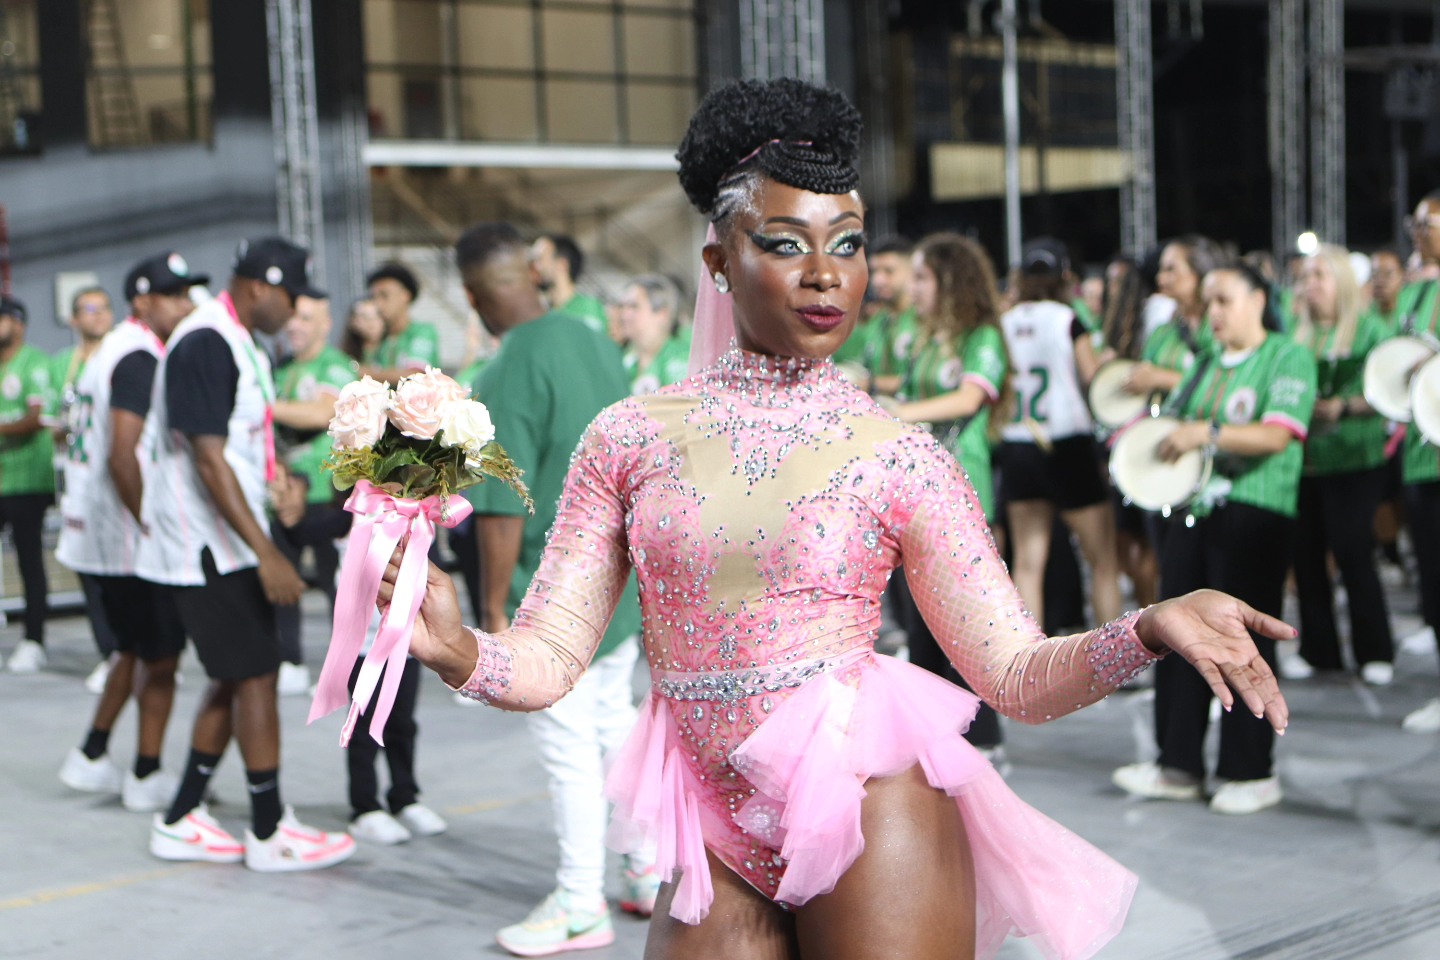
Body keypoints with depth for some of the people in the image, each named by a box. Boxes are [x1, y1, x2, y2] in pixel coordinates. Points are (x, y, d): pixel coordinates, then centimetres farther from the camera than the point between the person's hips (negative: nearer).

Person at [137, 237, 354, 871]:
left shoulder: (238, 344, 14)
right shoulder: (206, 345, -19)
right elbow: (209, 461, -24)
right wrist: (266, 553, -26)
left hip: (223, 546, 10)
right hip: (206, 547, -10)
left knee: (233, 678, 13)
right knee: (255, 675, -6)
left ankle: (181, 822, 20)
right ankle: (268, 832, 3)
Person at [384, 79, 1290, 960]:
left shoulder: (899, 455, -3)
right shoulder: (631, 437, 1)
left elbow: (1018, 673, -5)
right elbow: (546, 659, 0)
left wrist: (1149, 629, -22)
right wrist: (460, 650, -21)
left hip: (870, 807, -2)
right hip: (718, 846, 2)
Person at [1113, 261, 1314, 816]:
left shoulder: (1288, 357, -2)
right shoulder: (1205, 366, 20)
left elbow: (1278, 434, -15)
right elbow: (1173, 423, 23)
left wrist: (1207, 432, -22)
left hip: (1255, 515, -7)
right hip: (1193, 509, 7)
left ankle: (1252, 774, 6)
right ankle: (1178, 765, 14)